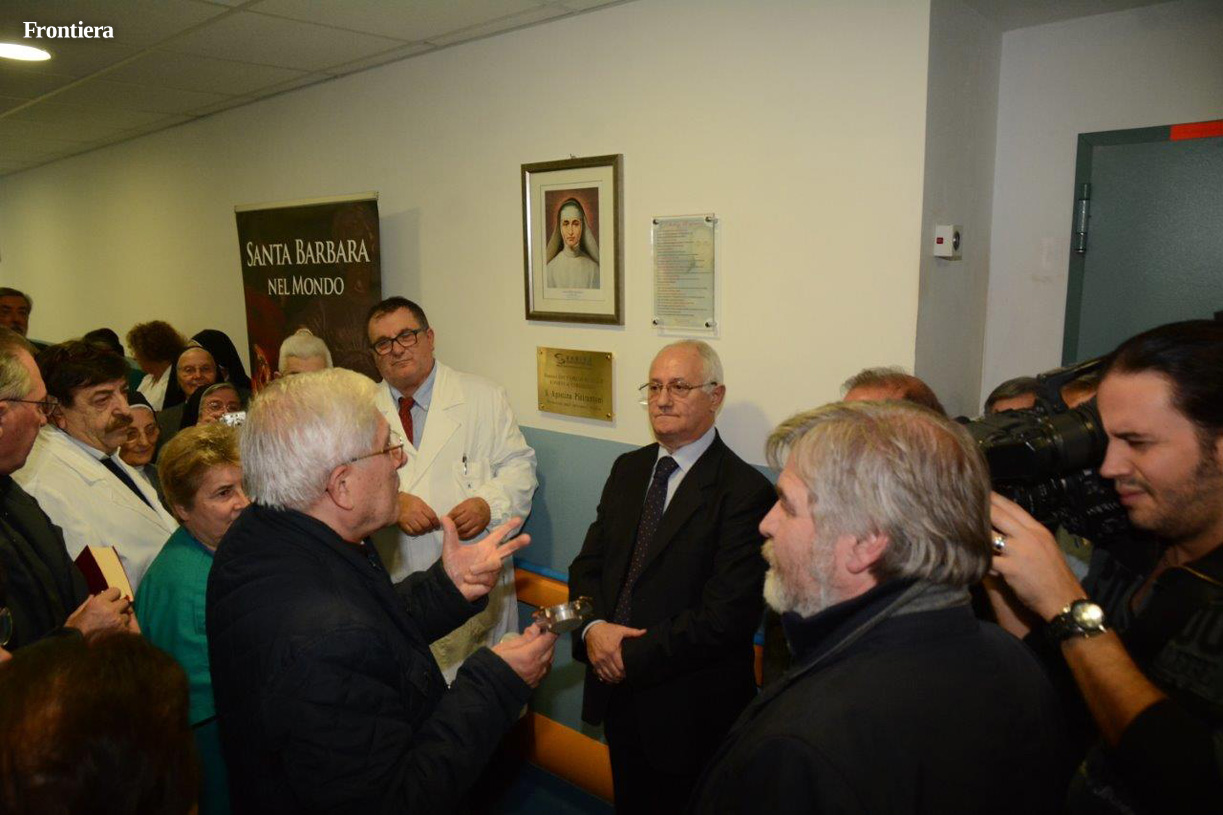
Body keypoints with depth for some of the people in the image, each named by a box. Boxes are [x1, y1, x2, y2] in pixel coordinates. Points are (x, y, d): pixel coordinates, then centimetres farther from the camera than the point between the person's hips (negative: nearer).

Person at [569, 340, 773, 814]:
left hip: (687, 707, -6)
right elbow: (588, 564, 5)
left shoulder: (745, 491, -19)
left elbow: (726, 615, -23)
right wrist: (592, 628, -14)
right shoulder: (628, 469, 4)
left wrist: (634, 656, -18)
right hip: (618, 691, 6)